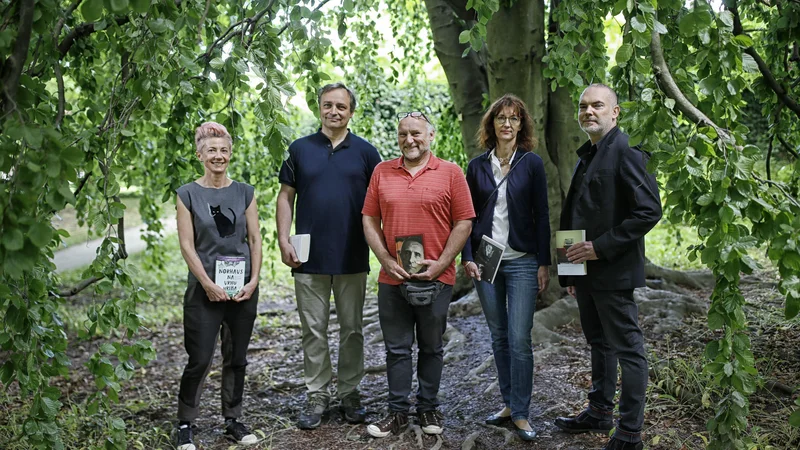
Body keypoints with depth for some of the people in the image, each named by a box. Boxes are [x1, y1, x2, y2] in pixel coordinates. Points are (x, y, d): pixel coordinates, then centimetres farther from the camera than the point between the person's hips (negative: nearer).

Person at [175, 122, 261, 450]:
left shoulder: (244, 193, 5)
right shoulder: (188, 194, -1)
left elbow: (255, 239, 5)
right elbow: (187, 245, -5)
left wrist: (254, 280, -5)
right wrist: (208, 285, -12)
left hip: (243, 289, 3)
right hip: (204, 290, -3)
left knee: (236, 359, 11)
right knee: (199, 361, 0)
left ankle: (233, 420, 25)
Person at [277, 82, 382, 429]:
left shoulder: (366, 152, 4)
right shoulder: (300, 149, 5)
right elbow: (286, 197, 6)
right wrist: (283, 240, -3)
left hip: (353, 258, 0)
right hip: (309, 258, 0)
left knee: (352, 329, 9)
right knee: (314, 330, 6)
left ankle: (350, 393, 22)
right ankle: (317, 396, 17)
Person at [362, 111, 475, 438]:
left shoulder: (450, 173, -1)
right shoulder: (382, 172, 6)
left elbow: (463, 223, -3)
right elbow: (370, 219, 6)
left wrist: (441, 264, -10)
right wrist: (386, 260, -6)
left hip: (435, 279, -2)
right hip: (392, 278, 2)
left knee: (431, 347, 11)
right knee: (396, 348, 8)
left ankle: (429, 408, 26)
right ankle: (398, 411, 20)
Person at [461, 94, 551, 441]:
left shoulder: (532, 163, 0)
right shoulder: (477, 166, 6)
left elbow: (541, 215, 0)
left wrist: (544, 263, -4)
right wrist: (467, 257, -2)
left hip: (522, 261, -3)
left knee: (519, 339, -6)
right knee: (499, 337, 11)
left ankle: (520, 413, 6)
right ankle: (508, 403, 23)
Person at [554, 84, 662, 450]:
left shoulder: (625, 153, -12)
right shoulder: (587, 156, 16)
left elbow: (649, 211, -20)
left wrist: (601, 247, -20)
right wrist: (571, 270, 16)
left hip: (613, 271, -9)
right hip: (586, 271, 9)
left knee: (627, 348, 0)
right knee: (599, 344, 19)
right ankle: (599, 413, 33)